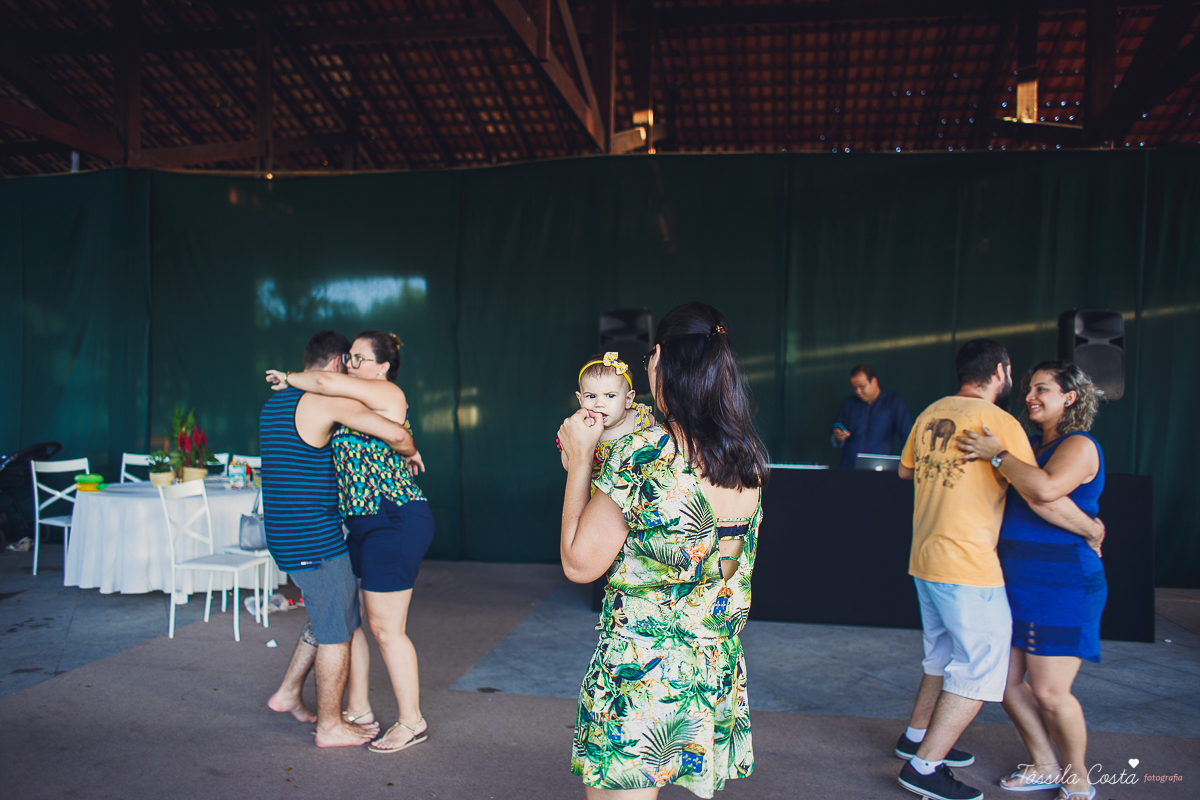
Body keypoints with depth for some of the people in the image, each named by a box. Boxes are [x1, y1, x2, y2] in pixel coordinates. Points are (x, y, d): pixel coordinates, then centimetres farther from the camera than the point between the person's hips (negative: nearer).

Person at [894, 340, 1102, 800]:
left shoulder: (930, 413, 8)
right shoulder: (998, 422, -13)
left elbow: (906, 470, 24)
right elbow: (1045, 500, -15)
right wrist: (1092, 528, 1)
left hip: (924, 559, 8)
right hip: (968, 566, -8)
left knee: (944, 655, 23)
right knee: (979, 667, 2)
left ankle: (916, 738, 36)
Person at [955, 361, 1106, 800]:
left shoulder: (1079, 446, -10)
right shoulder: (1032, 447, 13)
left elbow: (1045, 489, -31)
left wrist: (997, 454, -21)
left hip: (1062, 585, -8)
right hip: (1016, 582, 8)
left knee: (1050, 693, -4)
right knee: (1006, 680, 10)